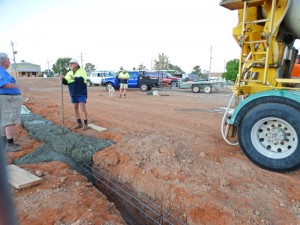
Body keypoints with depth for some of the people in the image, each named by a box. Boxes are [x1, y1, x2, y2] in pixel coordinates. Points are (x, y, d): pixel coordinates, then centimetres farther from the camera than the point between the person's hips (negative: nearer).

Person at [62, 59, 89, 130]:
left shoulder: (82, 71, -3)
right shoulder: (69, 73, 14)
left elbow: (83, 79, -21)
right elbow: (66, 82, 6)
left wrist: (75, 78, -37)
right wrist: (63, 79, -16)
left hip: (81, 93, -6)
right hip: (73, 94, 6)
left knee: (83, 108, -8)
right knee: (75, 108, 7)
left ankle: (85, 123, 3)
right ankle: (79, 123, 17)